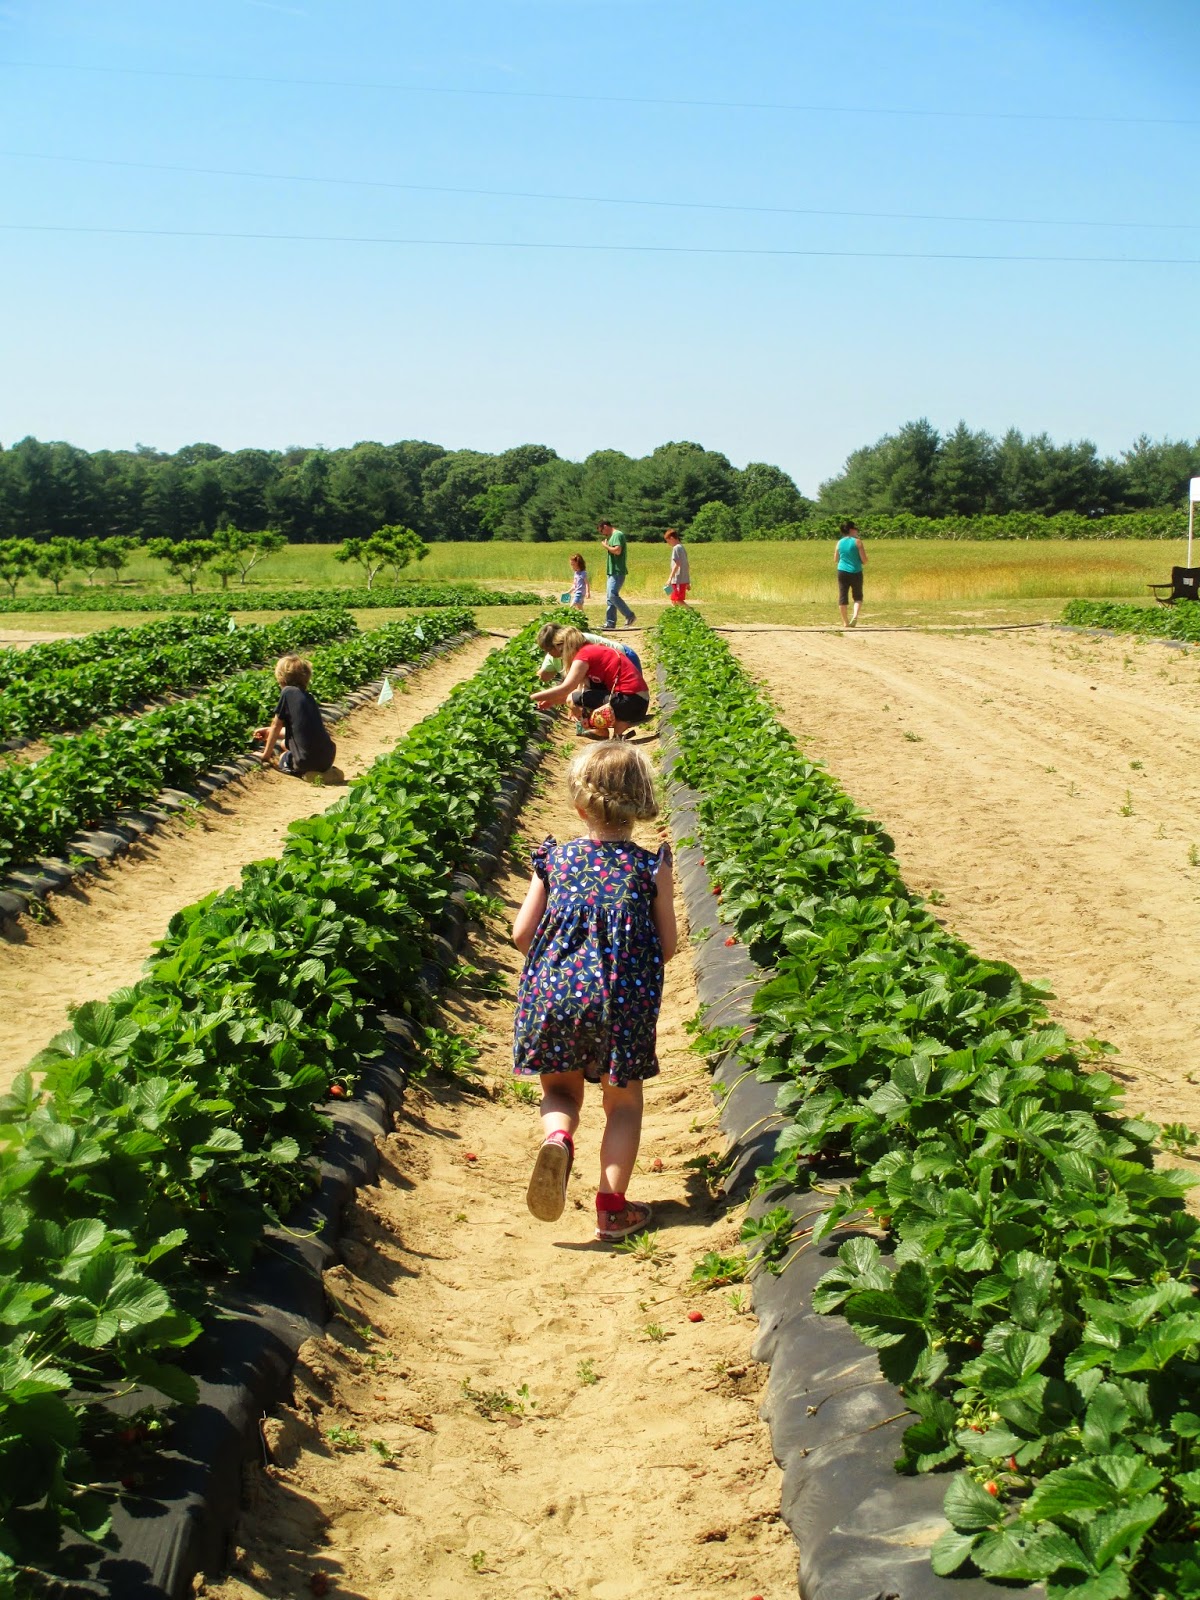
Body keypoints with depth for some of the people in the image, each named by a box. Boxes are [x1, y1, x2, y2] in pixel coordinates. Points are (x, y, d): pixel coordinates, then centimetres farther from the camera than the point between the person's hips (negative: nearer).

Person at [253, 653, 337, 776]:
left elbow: (276, 726, 1)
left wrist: (266, 755, 14)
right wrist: (269, 732, 42)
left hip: (308, 760, -6)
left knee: (283, 758, 28)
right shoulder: (308, 697, 15)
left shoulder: (287, 693, -6)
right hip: (327, 760, 6)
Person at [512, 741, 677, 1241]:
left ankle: (557, 1136, -11)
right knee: (624, 1101, 16)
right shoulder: (650, 867, -5)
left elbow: (521, 934, 2)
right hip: (625, 1000, -1)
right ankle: (612, 1206, 14)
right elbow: (666, 946, 0)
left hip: (553, 994, 1)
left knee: (561, 1088, 21)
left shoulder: (554, 861, -1)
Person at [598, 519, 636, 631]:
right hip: (613, 572, 11)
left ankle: (630, 616, -11)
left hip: (617, 572, -11)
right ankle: (610, 623, 9)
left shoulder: (617, 535, -10)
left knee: (612, 595, -18)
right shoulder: (613, 536, 22)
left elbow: (617, 550, -23)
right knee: (609, 598, 8)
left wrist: (606, 546, -11)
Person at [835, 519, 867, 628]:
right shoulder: (857, 542, -8)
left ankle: (845, 622, 5)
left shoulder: (839, 542, 4)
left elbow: (836, 559, 14)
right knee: (858, 596, 11)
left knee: (842, 597, 7)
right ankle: (855, 616, -11)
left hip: (842, 572, 2)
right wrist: (862, 563, 13)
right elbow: (864, 560, -9)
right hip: (856, 572, -2)